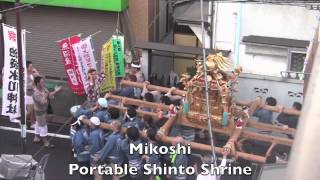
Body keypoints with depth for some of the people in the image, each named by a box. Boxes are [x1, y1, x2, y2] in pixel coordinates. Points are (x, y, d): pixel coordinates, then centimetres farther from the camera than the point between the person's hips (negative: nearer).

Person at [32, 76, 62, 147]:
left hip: (44, 109, 9)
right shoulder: (36, 93, -32)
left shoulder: (43, 89, -5)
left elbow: (49, 95, -1)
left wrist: (55, 91, -17)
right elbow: (42, 102, -39)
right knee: (43, 125, 1)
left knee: (39, 123, 23)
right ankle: (45, 142, 12)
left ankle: (36, 137, 41)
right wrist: (45, 96, -28)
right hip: (40, 111, -9)